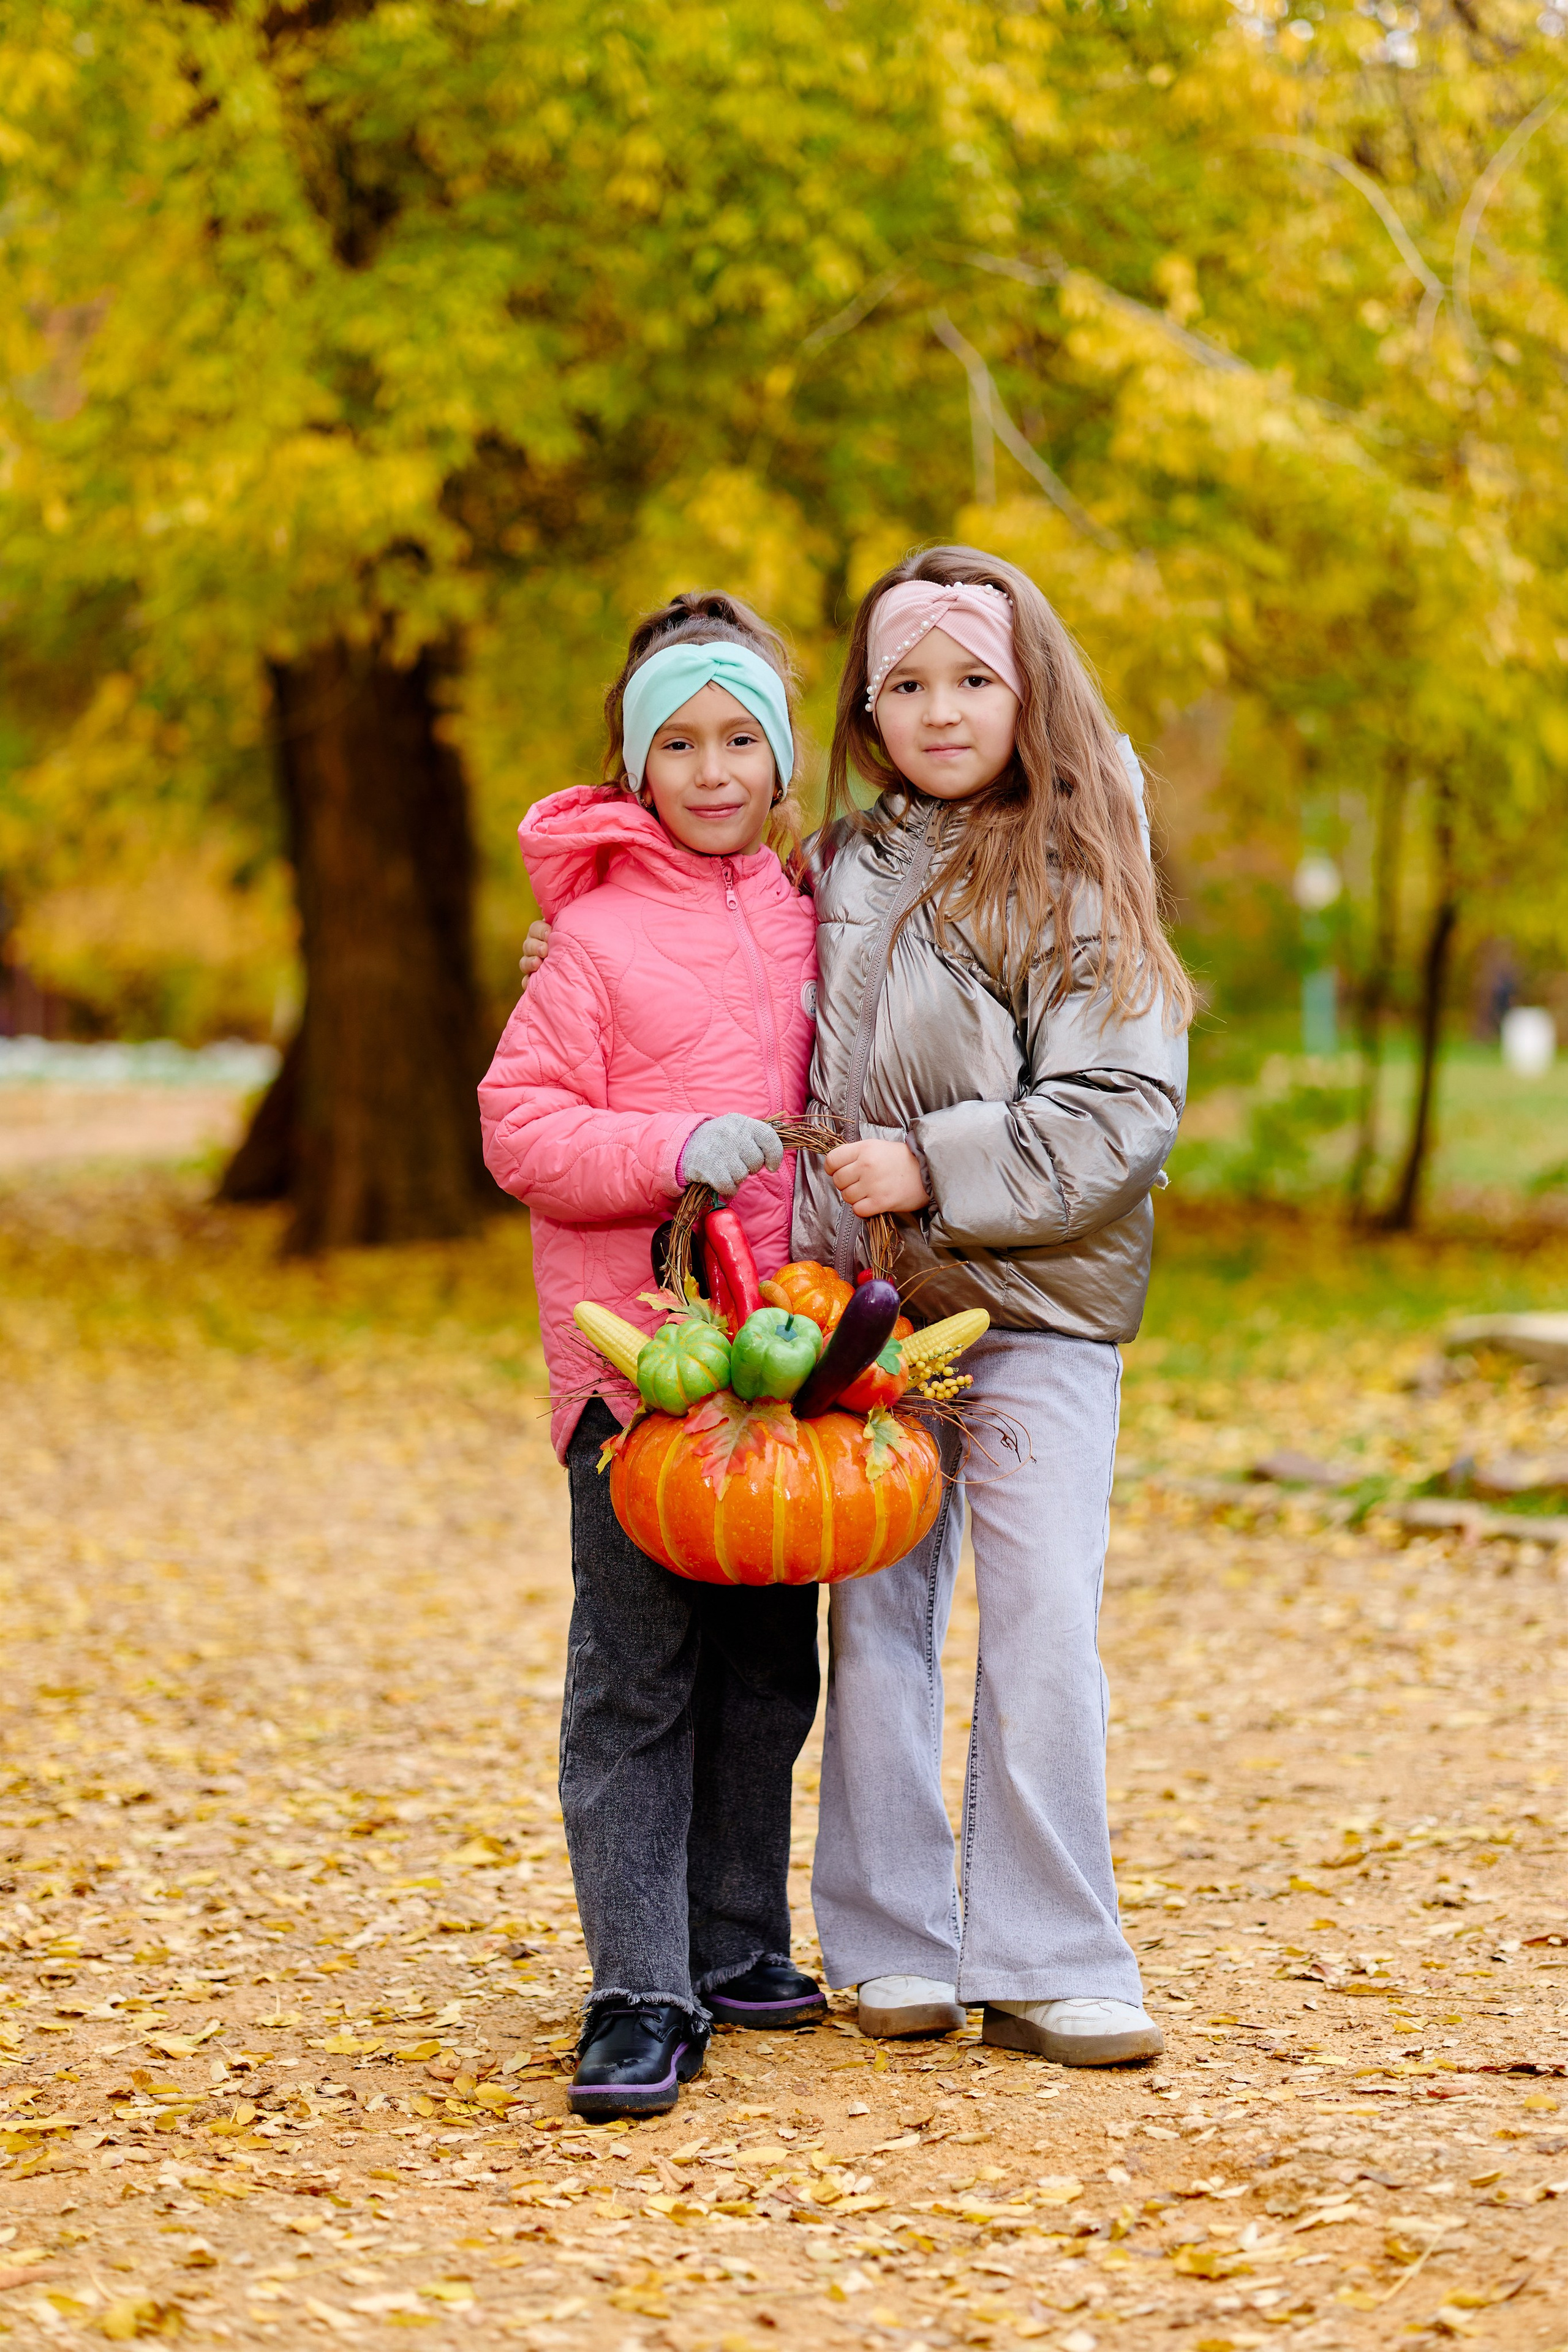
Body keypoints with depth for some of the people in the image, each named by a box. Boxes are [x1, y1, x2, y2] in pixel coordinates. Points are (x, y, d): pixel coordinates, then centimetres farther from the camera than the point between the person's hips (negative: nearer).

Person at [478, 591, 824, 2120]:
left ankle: (737, 1945, 24)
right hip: (634, 1345, -5)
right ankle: (640, 1994, -3)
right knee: (636, 1677, -5)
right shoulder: (597, 932, -3)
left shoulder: (802, 919, 12)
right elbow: (518, 1127, -7)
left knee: (768, 1662, 11)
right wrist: (670, 1150, -21)